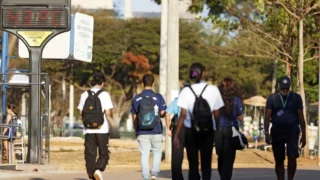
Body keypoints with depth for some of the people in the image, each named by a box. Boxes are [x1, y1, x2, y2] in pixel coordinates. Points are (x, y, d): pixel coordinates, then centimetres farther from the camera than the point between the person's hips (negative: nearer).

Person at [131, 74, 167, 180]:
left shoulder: (137, 98, 1)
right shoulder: (158, 97, -4)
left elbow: (134, 117, 5)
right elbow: (163, 114, -4)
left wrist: (136, 130, 17)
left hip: (142, 132, 1)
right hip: (156, 131, -1)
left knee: (144, 154, 3)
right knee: (157, 152, 14)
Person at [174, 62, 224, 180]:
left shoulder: (186, 91, -4)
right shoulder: (213, 90, -2)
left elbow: (183, 115, -8)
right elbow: (216, 114, 0)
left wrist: (176, 135, -4)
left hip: (191, 131, 0)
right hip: (208, 131, 0)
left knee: (193, 165, 9)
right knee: (206, 165, 7)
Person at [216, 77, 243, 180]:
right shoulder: (236, 100, -7)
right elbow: (240, 117, -4)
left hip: (218, 129, 2)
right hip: (231, 129, -2)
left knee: (220, 156, 17)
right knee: (229, 157, 3)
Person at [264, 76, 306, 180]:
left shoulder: (296, 98, 3)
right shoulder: (272, 98, 3)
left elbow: (301, 118, 4)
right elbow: (267, 117, 0)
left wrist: (303, 135, 2)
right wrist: (267, 133, -10)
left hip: (292, 132, -1)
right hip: (277, 132, 1)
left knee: (292, 157, -17)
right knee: (279, 161, 6)